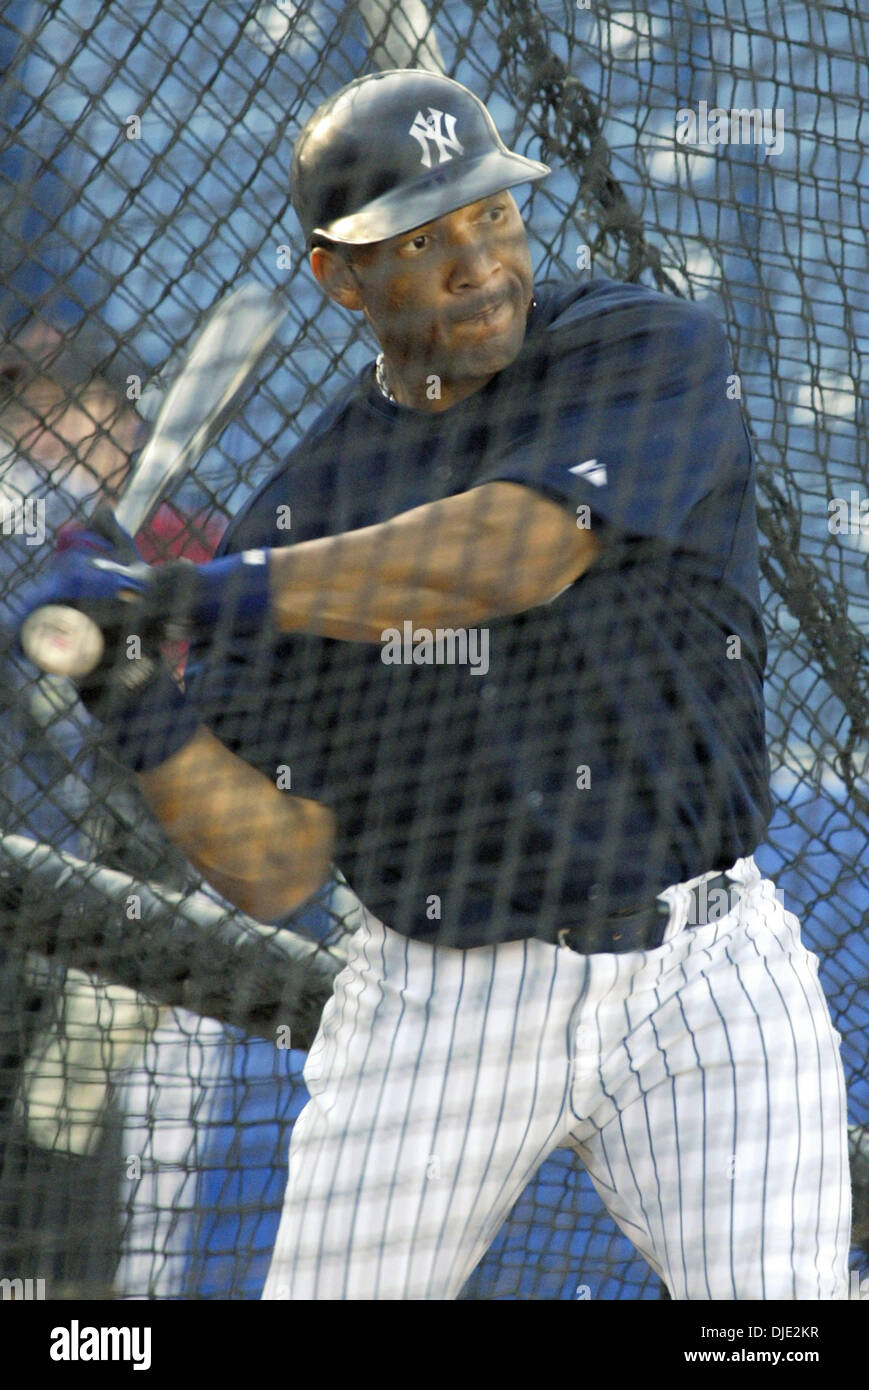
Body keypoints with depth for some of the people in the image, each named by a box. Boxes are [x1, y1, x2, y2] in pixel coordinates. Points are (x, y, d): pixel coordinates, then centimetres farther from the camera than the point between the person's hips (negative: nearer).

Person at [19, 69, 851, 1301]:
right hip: (436, 1006, 2)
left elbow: (511, 556, -25)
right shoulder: (301, 514, 2)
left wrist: (190, 592, -21)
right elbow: (276, 869, -1)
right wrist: (136, 706, -19)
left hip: (698, 980, -2)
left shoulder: (652, 354, -6)